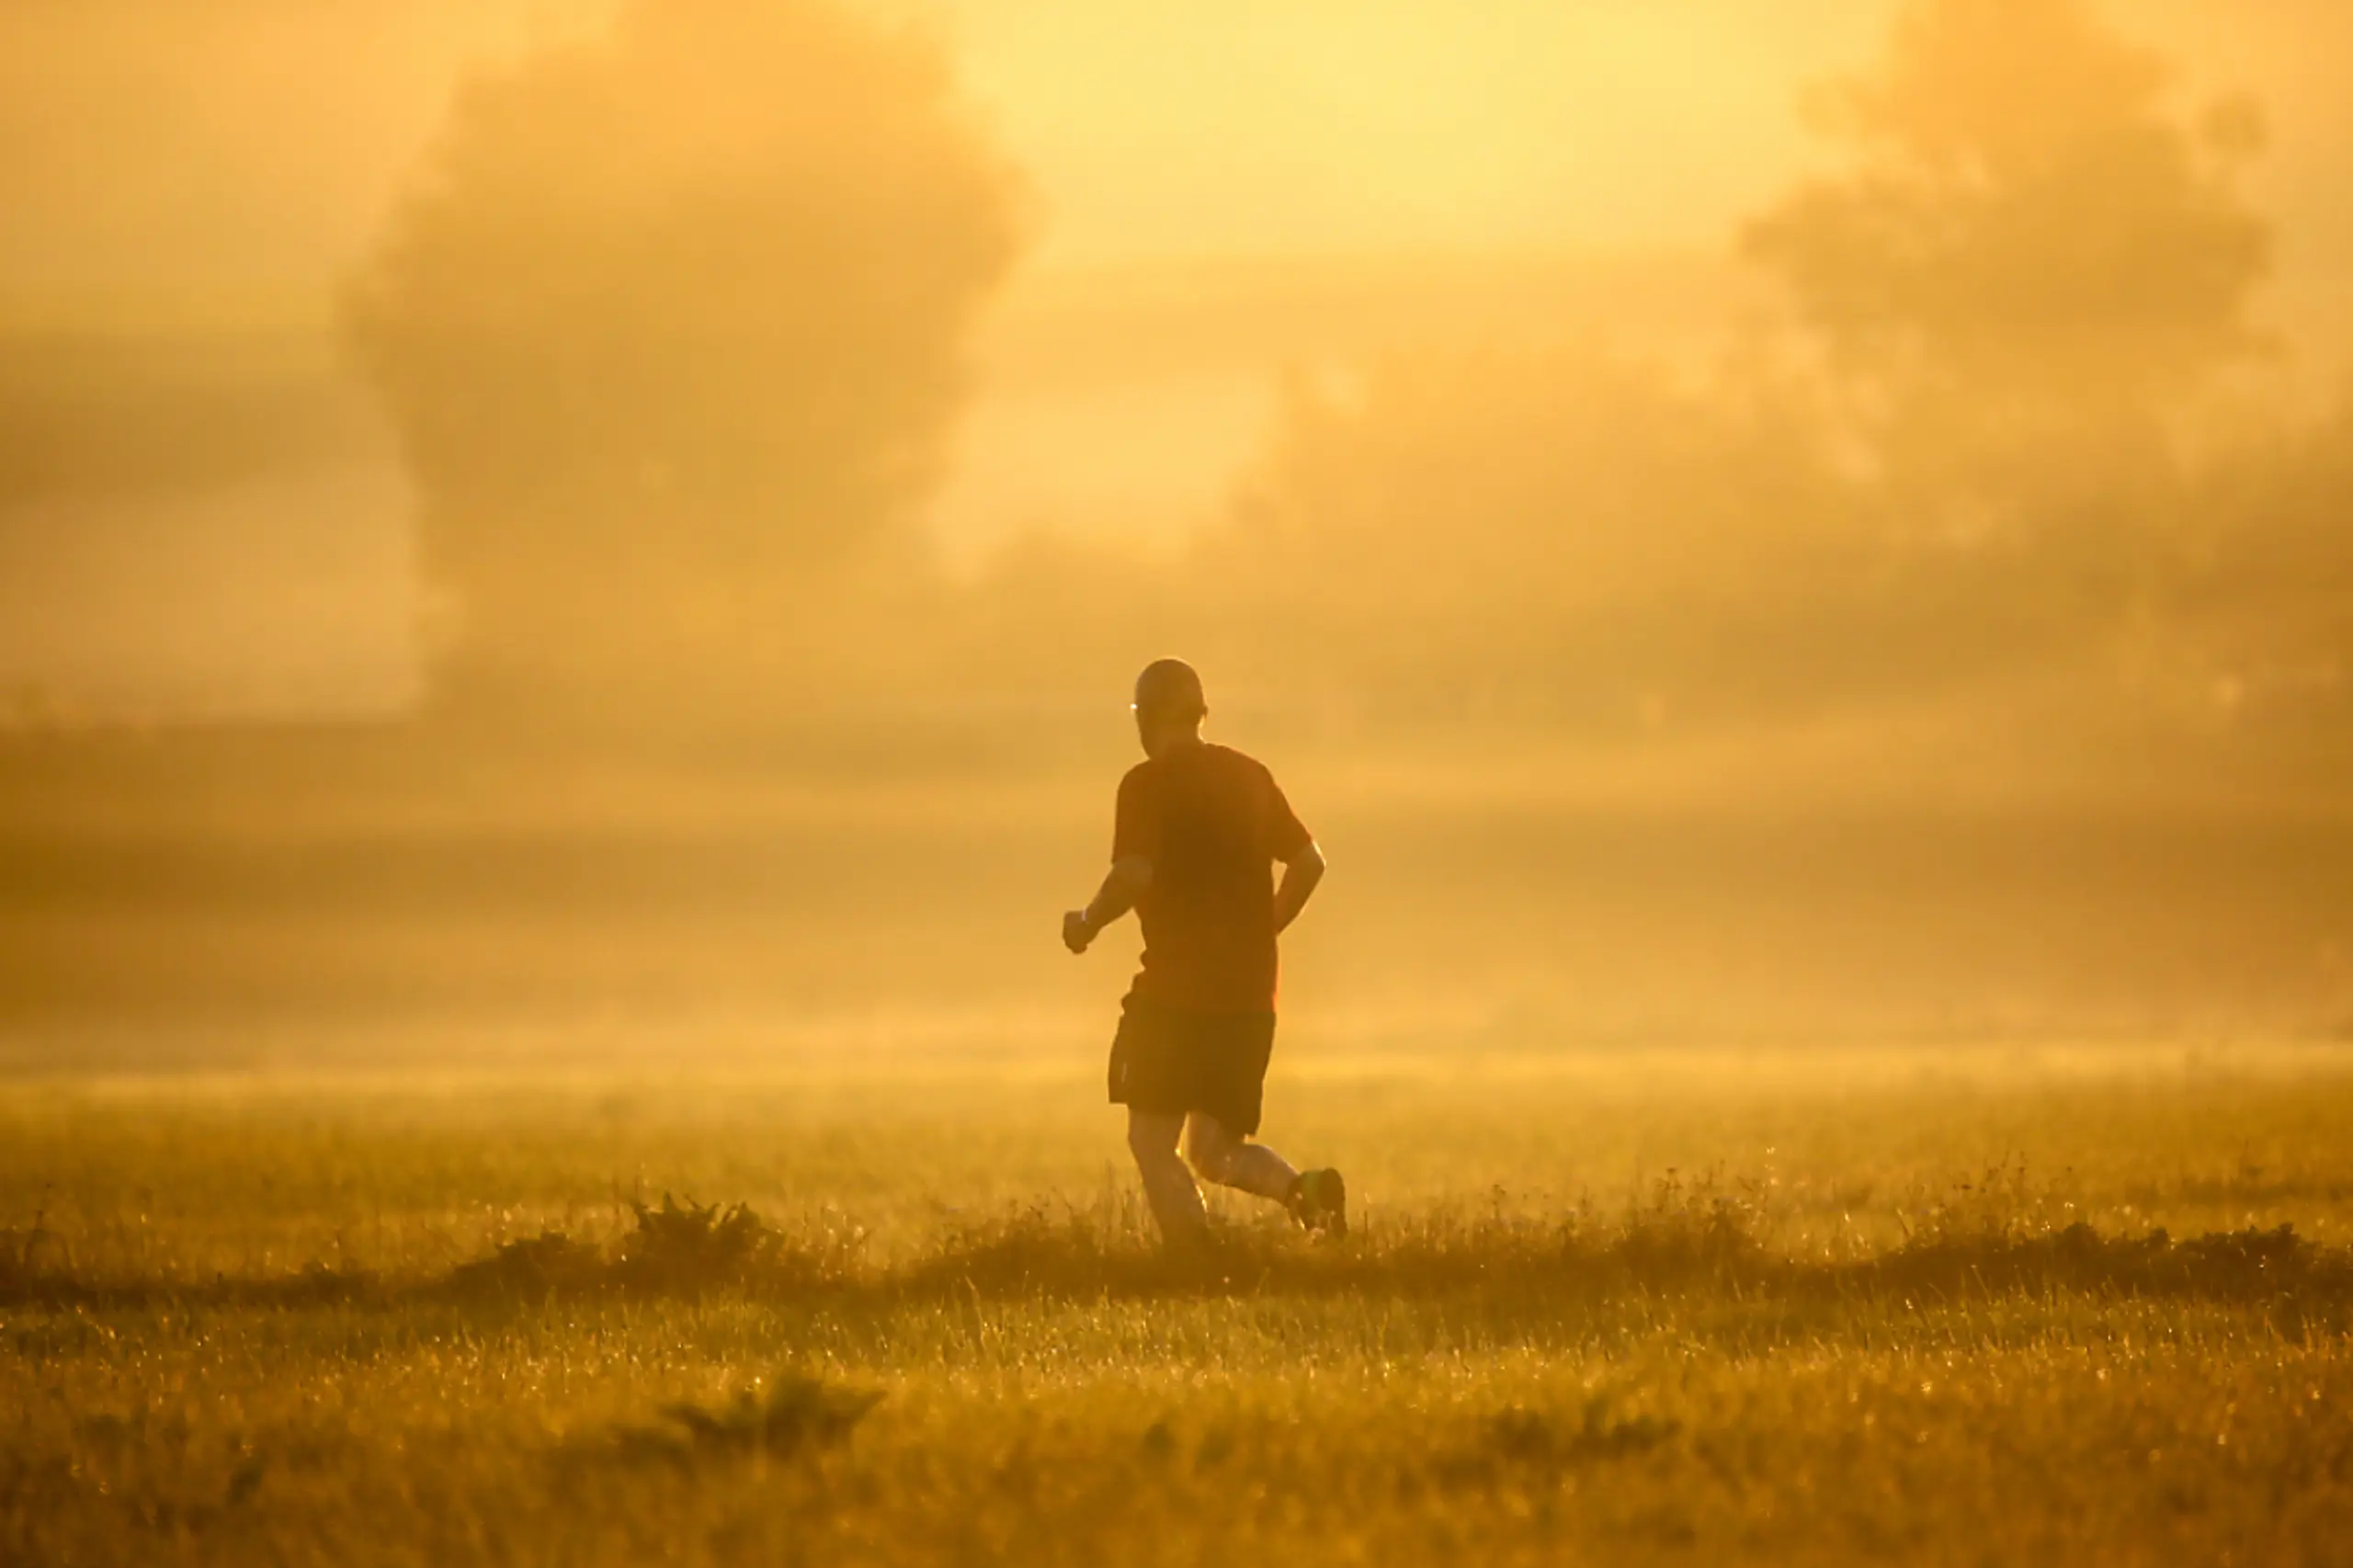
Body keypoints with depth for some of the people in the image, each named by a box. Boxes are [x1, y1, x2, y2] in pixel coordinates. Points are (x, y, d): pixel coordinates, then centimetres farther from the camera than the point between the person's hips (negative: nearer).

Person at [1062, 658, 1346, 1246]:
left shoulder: (1149, 784, -8)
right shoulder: (1250, 777, 12)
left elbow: (1134, 875, -19)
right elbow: (1309, 862, 14)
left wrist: (1088, 923, -1)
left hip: (1175, 988, -6)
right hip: (1251, 994, 6)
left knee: (1151, 1141, 1)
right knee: (1213, 1152, 14)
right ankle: (1302, 1188, -12)